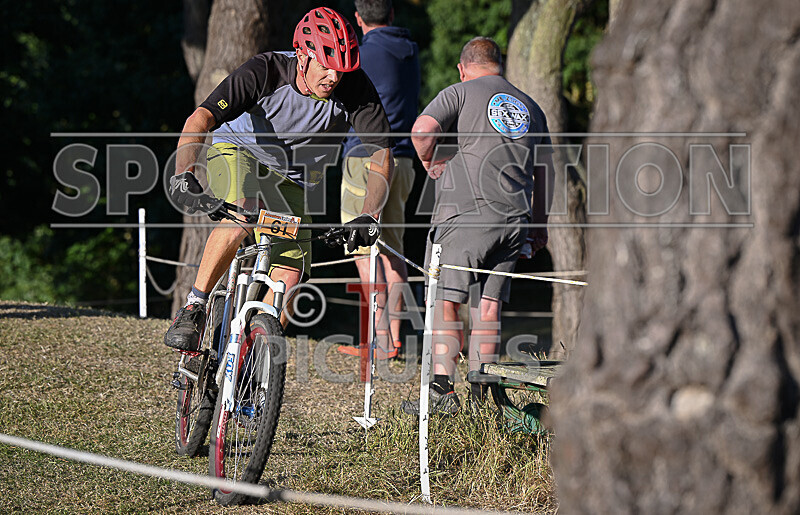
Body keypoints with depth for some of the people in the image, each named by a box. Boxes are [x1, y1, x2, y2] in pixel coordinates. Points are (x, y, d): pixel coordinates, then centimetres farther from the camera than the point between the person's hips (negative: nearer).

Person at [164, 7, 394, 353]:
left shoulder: (355, 88, -24)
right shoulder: (265, 72, -31)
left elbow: (382, 156, -22)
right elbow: (200, 120, -39)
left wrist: (369, 216, -38)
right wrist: (184, 174, -56)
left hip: (290, 180, 3)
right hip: (236, 153, -3)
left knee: (290, 278, -12)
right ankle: (192, 310, -26)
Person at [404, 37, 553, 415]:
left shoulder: (460, 92, 5)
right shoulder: (530, 107, 21)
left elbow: (423, 129, -13)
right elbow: (545, 170, 21)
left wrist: (431, 163, 5)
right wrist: (539, 226, 27)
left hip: (466, 212, -5)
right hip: (515, 218, 5)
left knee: (446, 300, -1)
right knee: (488, 305, 8)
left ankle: (442, 389, -9)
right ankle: (481, 392, 6)